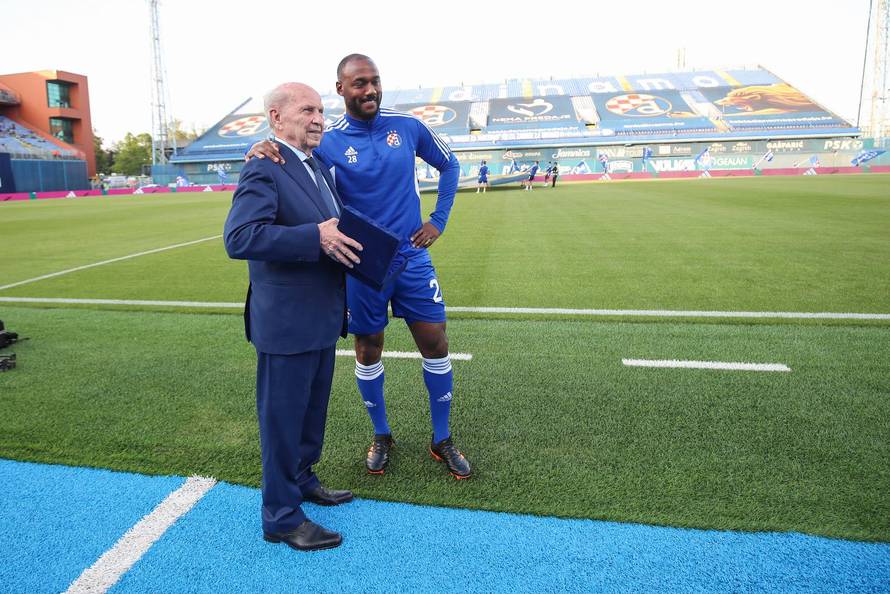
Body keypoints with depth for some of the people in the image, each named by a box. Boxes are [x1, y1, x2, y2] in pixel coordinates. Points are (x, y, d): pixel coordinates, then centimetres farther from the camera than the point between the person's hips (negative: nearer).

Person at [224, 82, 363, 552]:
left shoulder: (318, 169, 13)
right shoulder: (264, 170, -17)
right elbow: (239, 238, -29)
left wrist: (344, 240, 4)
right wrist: (316, 237, -33)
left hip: (322, 319, 9)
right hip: (287, 322, -9)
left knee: (312, 411, 23)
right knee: (282, 418, 6)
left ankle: (302, 481, 44)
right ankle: (281, 517, 23)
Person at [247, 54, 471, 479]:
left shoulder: (408, 127, -1)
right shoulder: (327, 142, -7)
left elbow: (449, 165, 13)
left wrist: (438, 221, 5)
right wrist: (260, 152, -27)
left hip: (412, 258, 2)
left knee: (436, 347, 3)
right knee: (368, 352, 9)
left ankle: (442, 441, 22)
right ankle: (381, 436, 32)